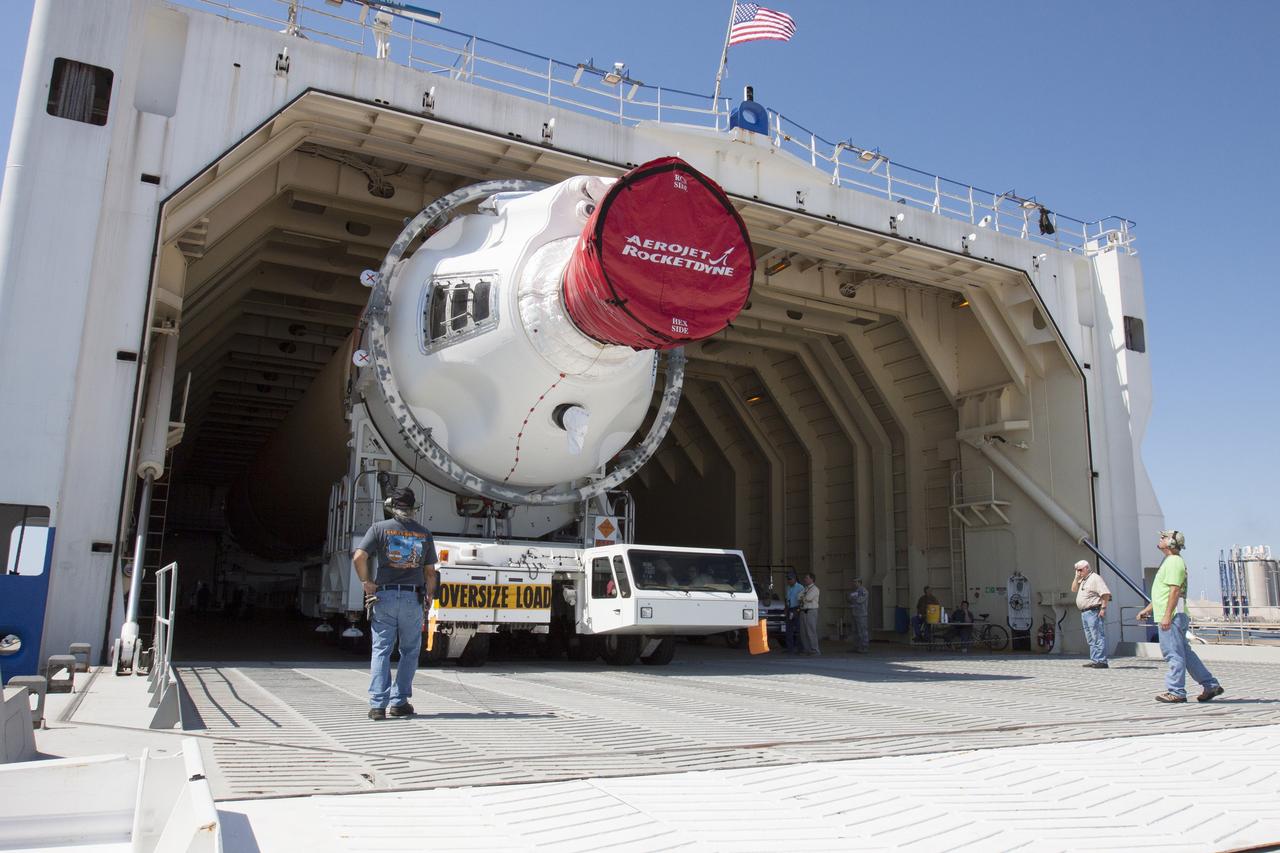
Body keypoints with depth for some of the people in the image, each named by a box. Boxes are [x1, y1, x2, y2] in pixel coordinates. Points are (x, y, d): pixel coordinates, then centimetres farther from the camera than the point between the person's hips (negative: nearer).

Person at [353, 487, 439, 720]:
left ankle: (377, 704, 0)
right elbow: (430, 571, 7)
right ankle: (398, 702, 11)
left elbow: (358, 557, -11)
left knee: (381, 650, 5)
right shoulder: (425, 534, 5)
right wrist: (430, 593, 21)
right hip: (413, 598, 1)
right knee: (410, 651, 12)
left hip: (384, 596, 0)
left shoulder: (380, 528, 0)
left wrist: (367, 583, 1)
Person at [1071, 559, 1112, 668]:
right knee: (1091, 639, 11)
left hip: (1094, 612, -10)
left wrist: (1103, 608, -20)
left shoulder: (1095, 578, -10)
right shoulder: (1083, 580, 19)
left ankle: (1101, 661, -10)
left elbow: (1106, 593, -16)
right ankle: (1094, 661, 15)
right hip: (1084, 613, 10)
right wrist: (1077, 577, 10)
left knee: (1098, 637, -9)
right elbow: (1073, 589, 22)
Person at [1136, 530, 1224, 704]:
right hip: (1169, 616, 11)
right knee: (1184, 653, 15)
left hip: (1172, 616, -11)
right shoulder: (1170, 561, 21)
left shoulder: (1174, 562, -13)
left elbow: (1175, 591, -21)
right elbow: (1163, 592, 27)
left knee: (1173, 653, -6)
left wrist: (1167, 616, -24)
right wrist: (1148, 609, 27)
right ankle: (1211, 685, 20)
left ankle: (1176, 691, -2)